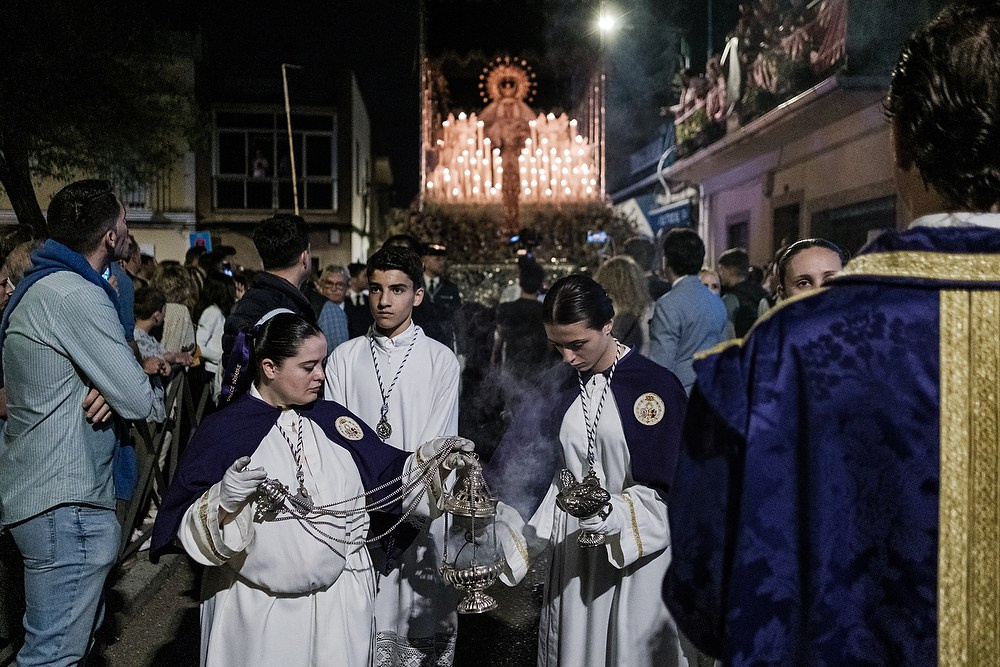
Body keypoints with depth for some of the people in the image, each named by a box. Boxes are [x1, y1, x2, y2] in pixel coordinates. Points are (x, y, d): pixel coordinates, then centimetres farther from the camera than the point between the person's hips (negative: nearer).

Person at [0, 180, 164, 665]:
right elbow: (138, 402, -21)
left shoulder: (40, 285, 13)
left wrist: (110, 392, -6)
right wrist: (155, 408, 3)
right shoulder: (75, 295, -20)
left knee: (83, 627, 24)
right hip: (65, 505, -11)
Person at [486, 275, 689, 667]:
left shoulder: (656, 387, -12)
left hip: (638, 554, -4)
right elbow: (529, 473, 4)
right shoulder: (555, 389, 3)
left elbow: (668, 488, -10)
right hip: (572, 552, 4)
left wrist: (614, 513, -25)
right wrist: (496, 544, -5)